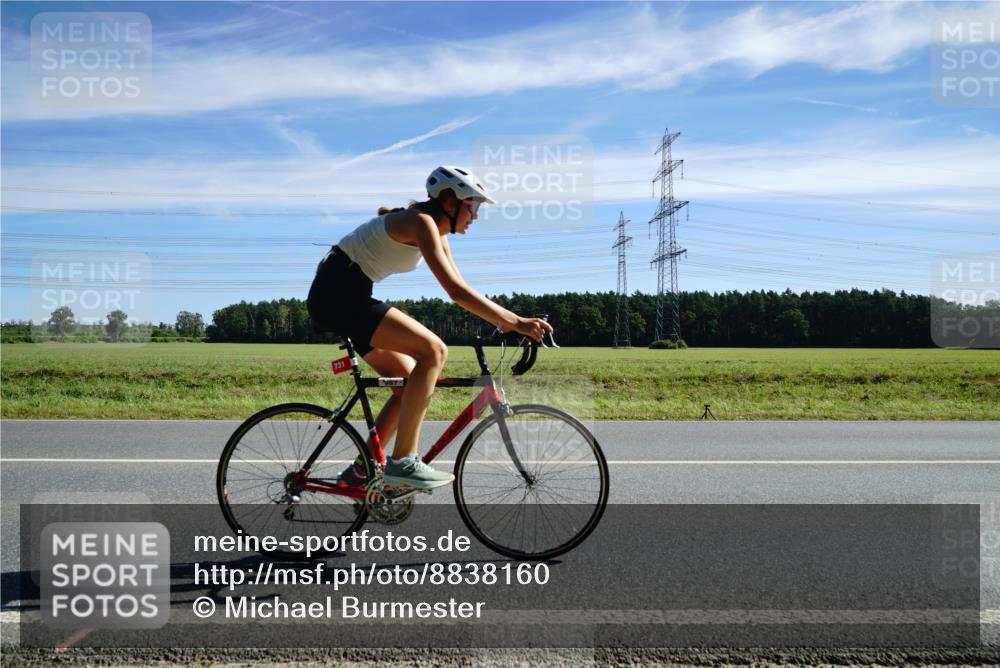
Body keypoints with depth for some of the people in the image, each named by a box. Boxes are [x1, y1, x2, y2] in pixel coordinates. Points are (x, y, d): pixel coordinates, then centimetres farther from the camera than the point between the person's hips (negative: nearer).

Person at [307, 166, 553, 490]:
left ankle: (361, 469, 13)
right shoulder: (421, 221, -16)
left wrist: (506, 320, 4)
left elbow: (460, 289, 14)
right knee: (433, 351, -20)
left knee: (411, 383, 8)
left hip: (342, 296, 10)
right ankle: (402, 461, -17)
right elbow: (456, 291, -25)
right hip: (338, 292, -10)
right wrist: (515, 322, -26)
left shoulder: (436, 230, 14)